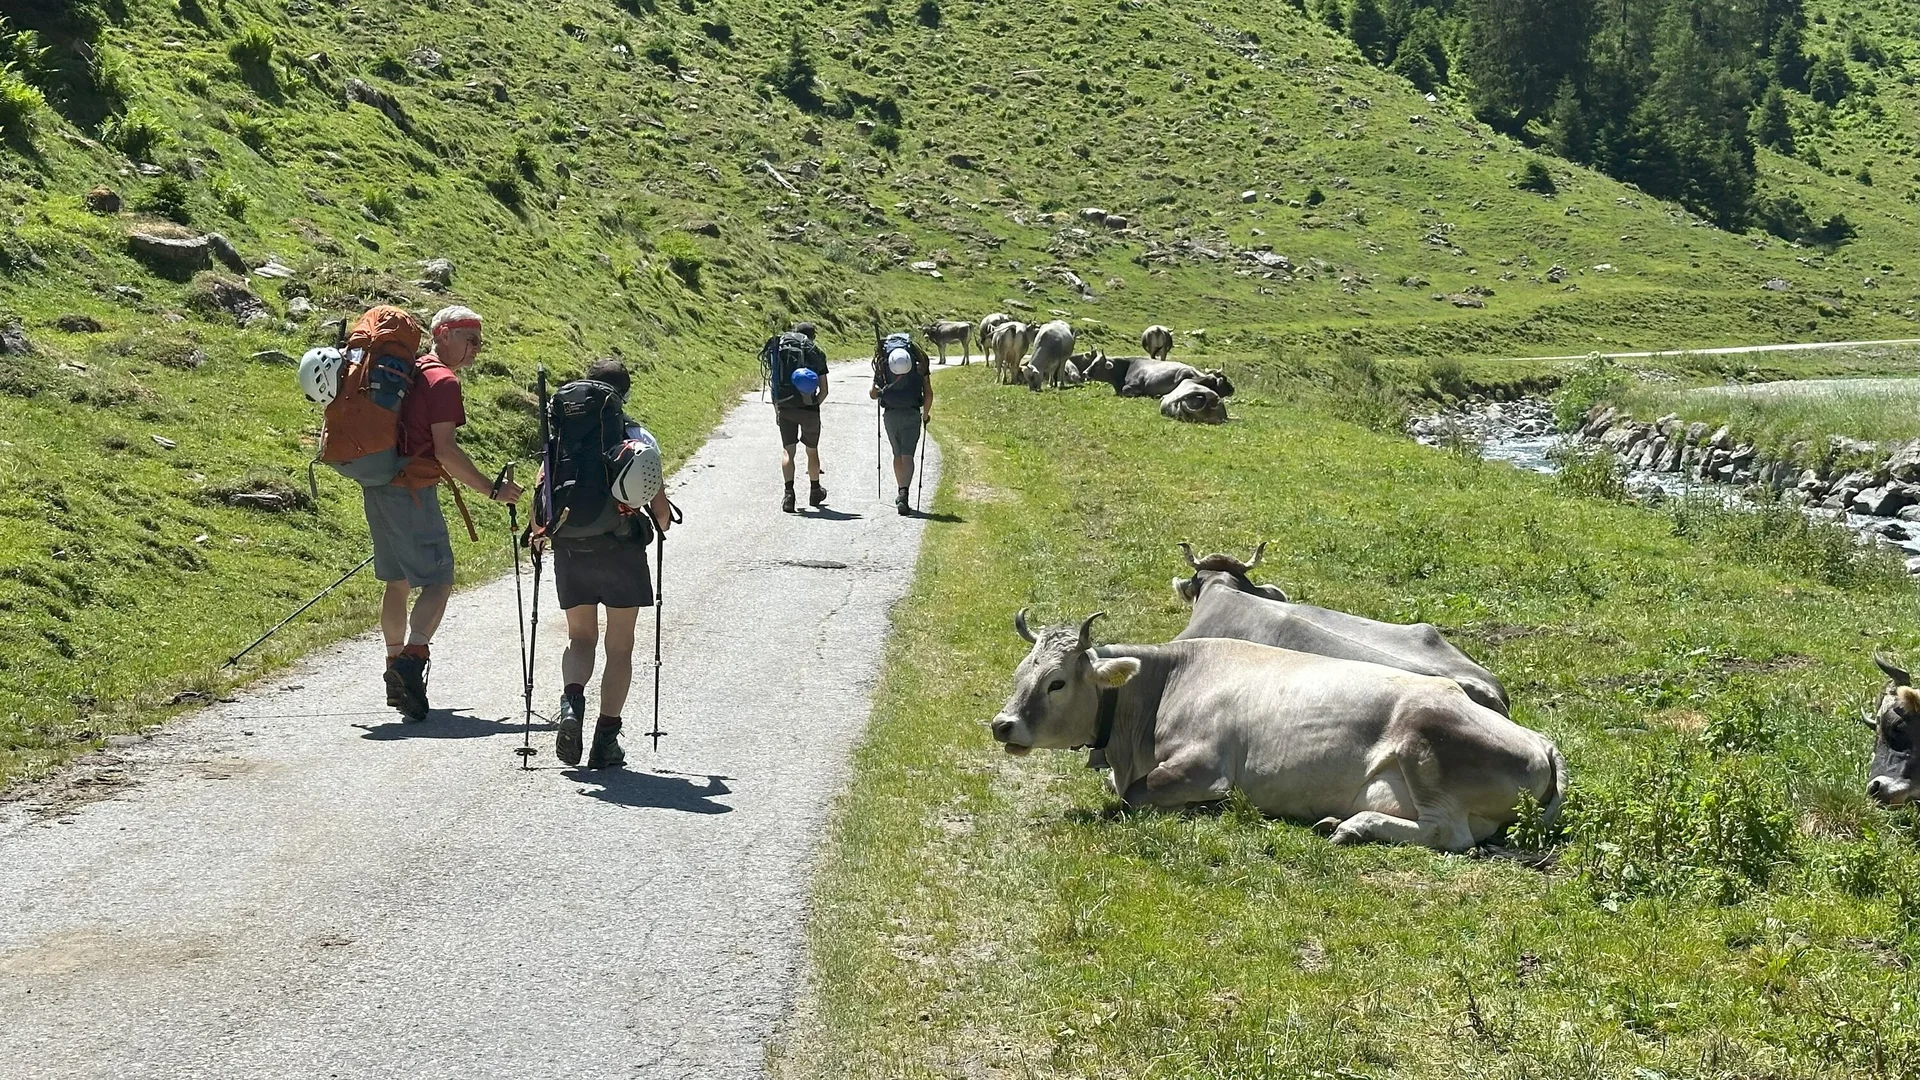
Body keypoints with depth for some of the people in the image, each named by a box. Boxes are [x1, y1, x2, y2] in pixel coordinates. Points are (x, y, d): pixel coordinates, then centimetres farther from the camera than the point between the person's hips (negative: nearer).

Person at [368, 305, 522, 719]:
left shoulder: (409, 371, 17)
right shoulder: (443, 381, -11)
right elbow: (446, 451, -18)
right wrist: (492, 490, -14)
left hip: (378, 487, 9)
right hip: (412, 492, -9)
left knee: (398, 581, 16)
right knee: (438, 580, -9)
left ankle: (396, 672, 22)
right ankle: (414, 657, -26)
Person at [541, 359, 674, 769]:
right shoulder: (638, 439, -1)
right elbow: (658, 501, -4)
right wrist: (663, 523, 18)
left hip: (569, 551, 2)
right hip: (621, 550, -2)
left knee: (580, 638, 17)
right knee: (619, 646, 10)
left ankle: (572, 701, -12)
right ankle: (606, 740, 9)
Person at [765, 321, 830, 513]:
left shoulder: (779, 350, 7)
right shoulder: (816, 354, 2)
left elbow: (774, 383, 4)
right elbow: (824, 390, -1)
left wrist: (777, 409, 9)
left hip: (784, 407, 1)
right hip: (807, 408, -1)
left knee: (787, 450, 3)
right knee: (812, 450, 15)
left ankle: (789, 493, -12)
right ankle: (815, 492, 31)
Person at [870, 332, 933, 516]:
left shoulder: (882, 364, 1)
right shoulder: (920, 365, -1)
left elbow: (873, 394, 3)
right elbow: (928, 394, -1)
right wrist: (926, 414, 16)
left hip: (891, 415, 2)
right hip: (912, 414, -2)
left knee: (897, 455, 19)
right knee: (907, 456, -4)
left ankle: (901, 495, 29)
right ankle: (904, 495, -21)